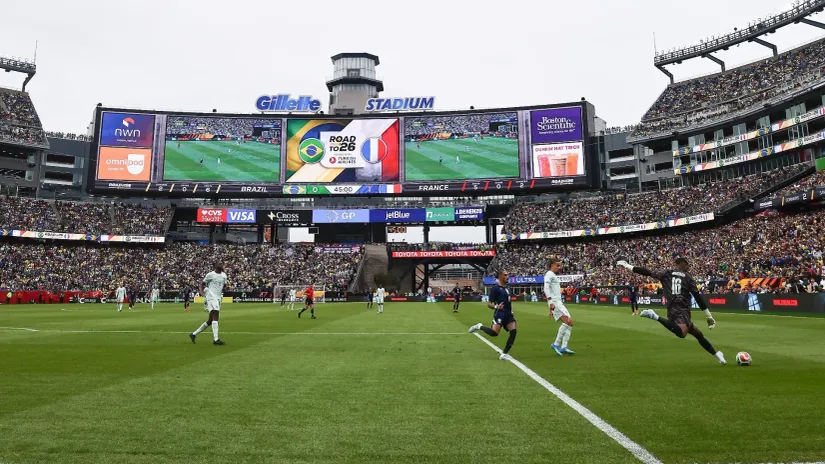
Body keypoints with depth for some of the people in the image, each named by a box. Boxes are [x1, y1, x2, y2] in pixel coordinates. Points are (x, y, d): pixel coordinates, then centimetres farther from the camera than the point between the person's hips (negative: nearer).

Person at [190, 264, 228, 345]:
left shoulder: (224, 276, 14)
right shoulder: (210, 275, -2)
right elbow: (202, 284, 4)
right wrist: (202, 291, -13)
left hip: (218, 298, 8)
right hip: (211, 297, -8)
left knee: (210, 321, 11)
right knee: (215, 317, -19)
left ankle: (194, 334, 24)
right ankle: (216, 339, -22)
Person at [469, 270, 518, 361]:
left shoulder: (507, 288, 16)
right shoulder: (495, 288, -7)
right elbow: (489, 304, -8)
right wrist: (496, 307, -28)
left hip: (508, 314, 7)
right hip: (500, 314, -7)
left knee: (513, 331, -10)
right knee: (494, 333, -23)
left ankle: (504, 354, -3)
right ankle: (480, 326, 8)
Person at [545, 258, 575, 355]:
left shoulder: (554, 276, 26)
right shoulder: (549, 274, -4)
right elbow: (546, 288, -18)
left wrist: (551, 310, 27)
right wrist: (551, 302, -27)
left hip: (559, 302, 10)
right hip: (555, 302, -10)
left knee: (569, 323, 3)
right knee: (568, 321, -19)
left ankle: (564, 347, 1)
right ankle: (556, 344, -14)